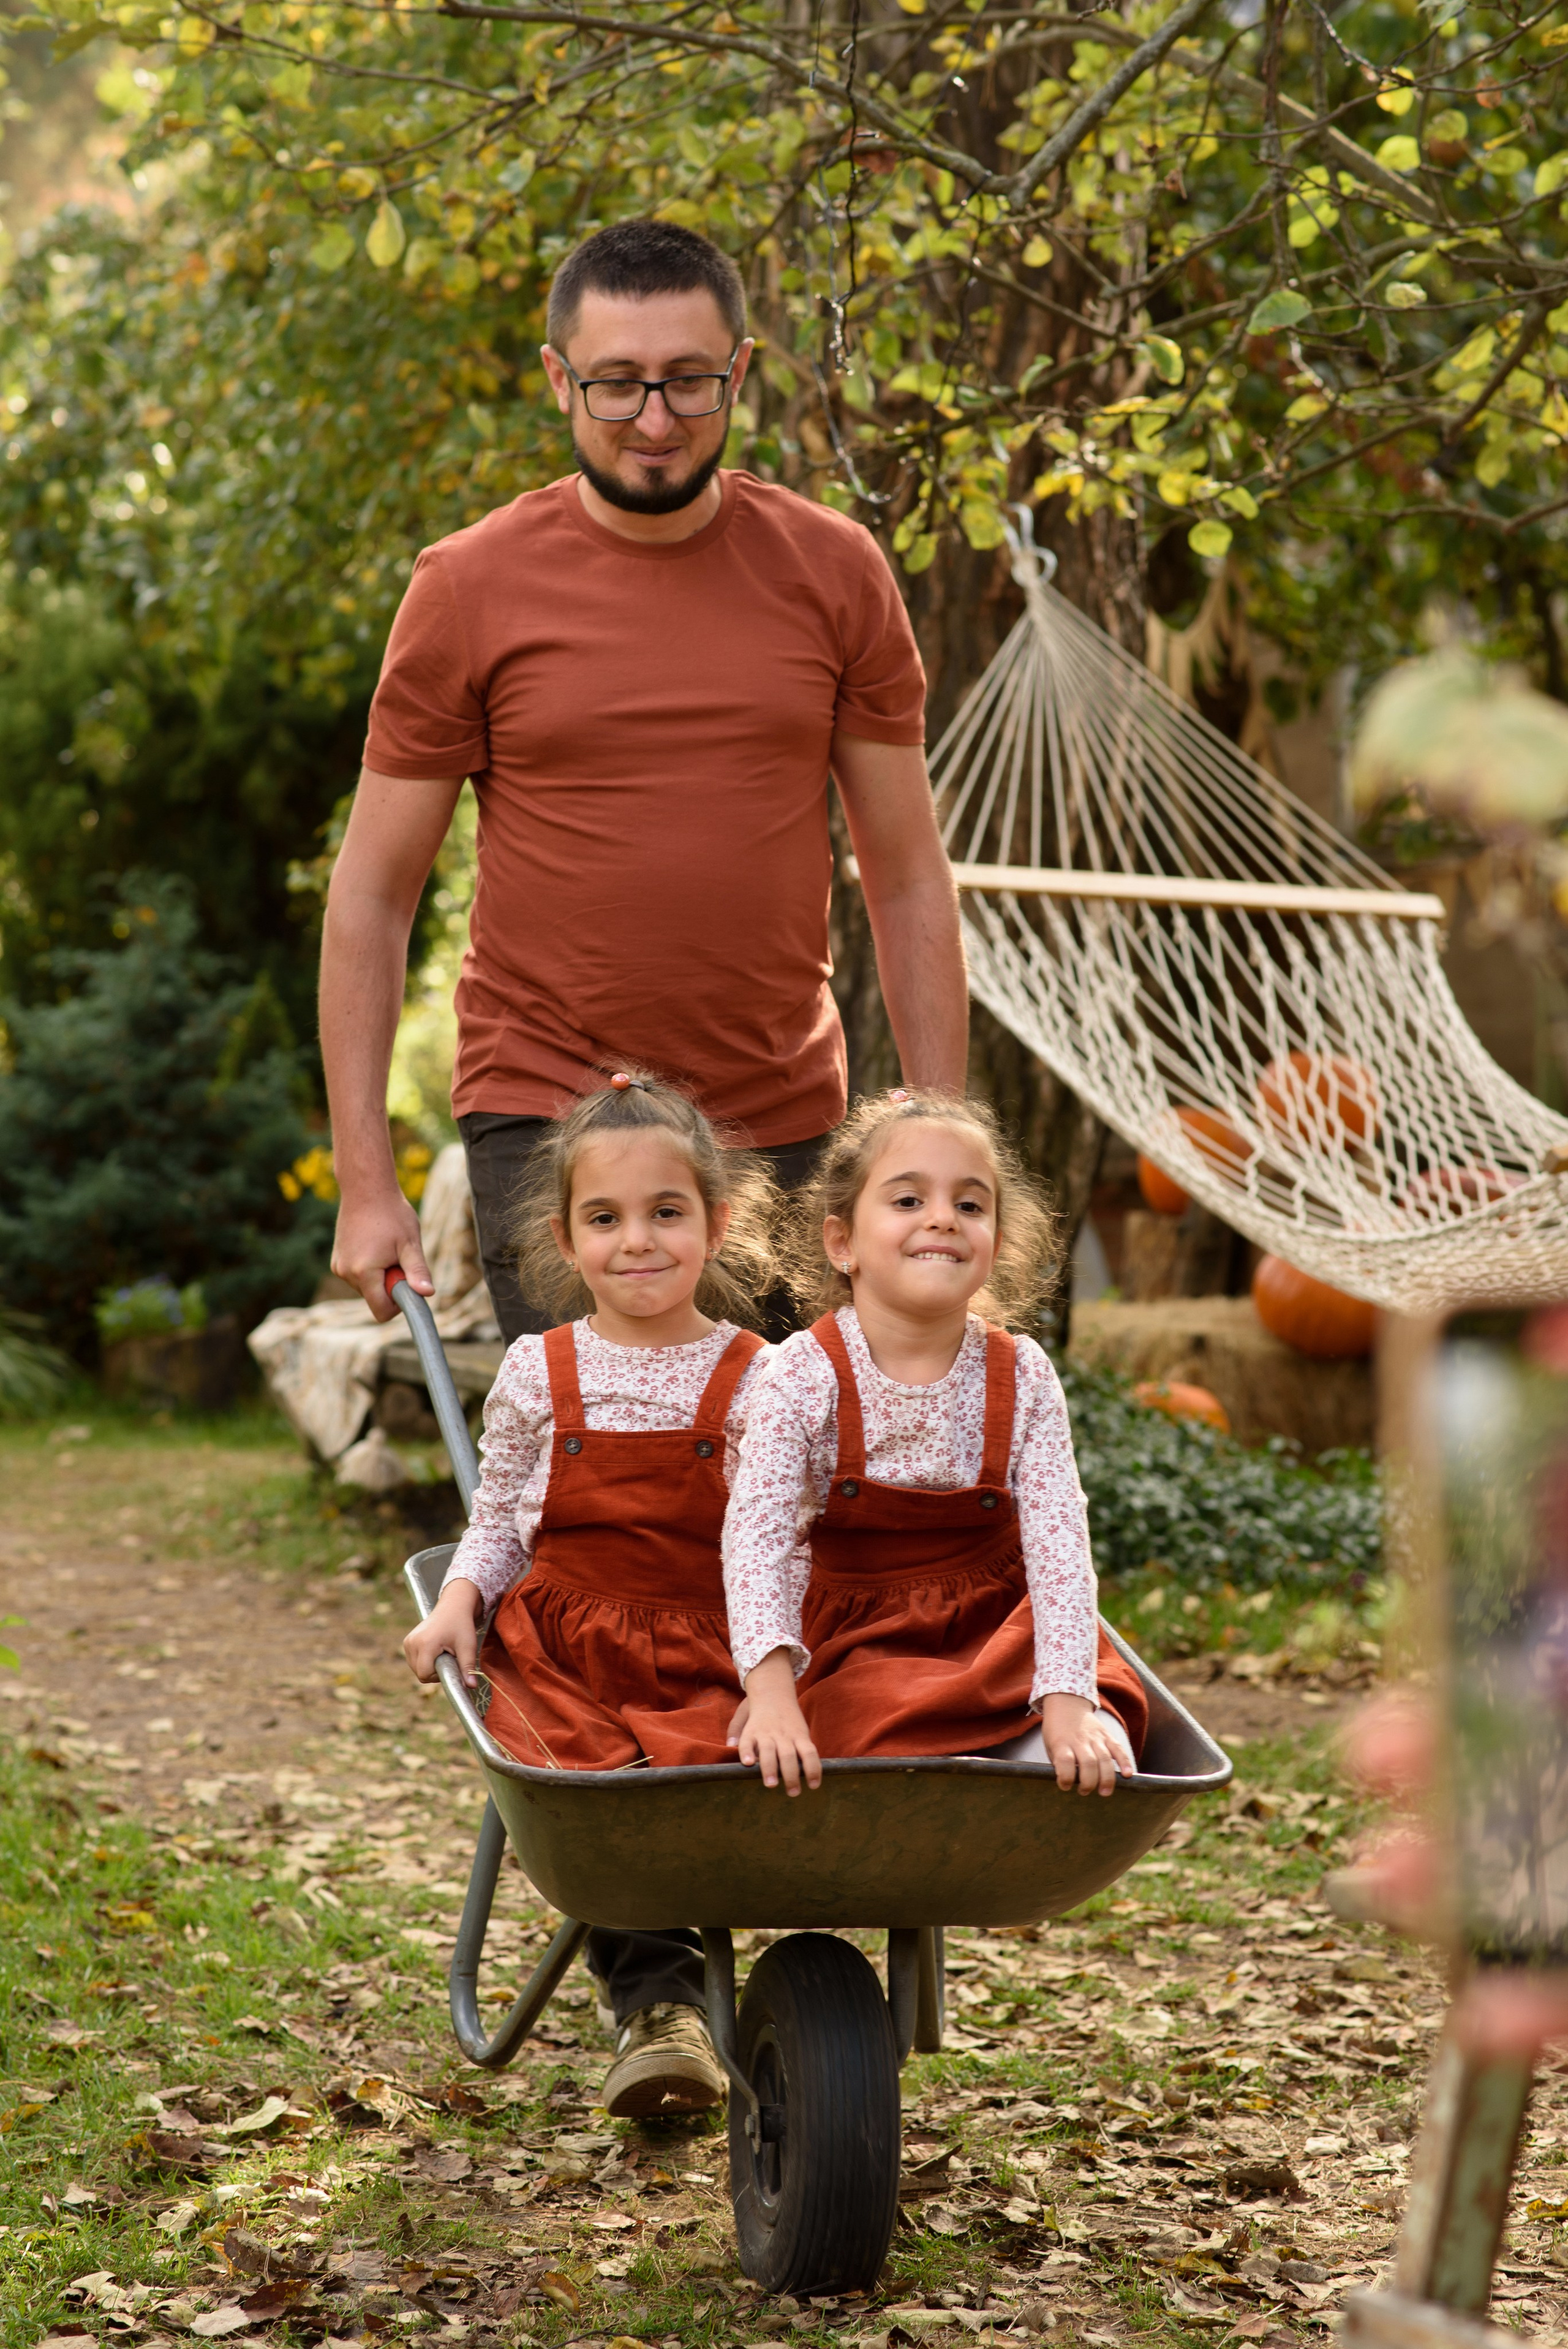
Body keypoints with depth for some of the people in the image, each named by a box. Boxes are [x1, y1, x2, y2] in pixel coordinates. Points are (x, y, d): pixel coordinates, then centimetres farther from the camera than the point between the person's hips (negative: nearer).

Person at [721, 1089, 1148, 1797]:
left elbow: (1057, 1540, -14)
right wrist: (771, 1694, -38)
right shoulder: (805, 1375, -13)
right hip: (857, 1651, -2)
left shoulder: (1020, 1375, -7)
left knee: (1091, 1760, -24)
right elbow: (756, 1534, -22)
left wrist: (1069, 1702, -28)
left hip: (1001, 1632, 2)